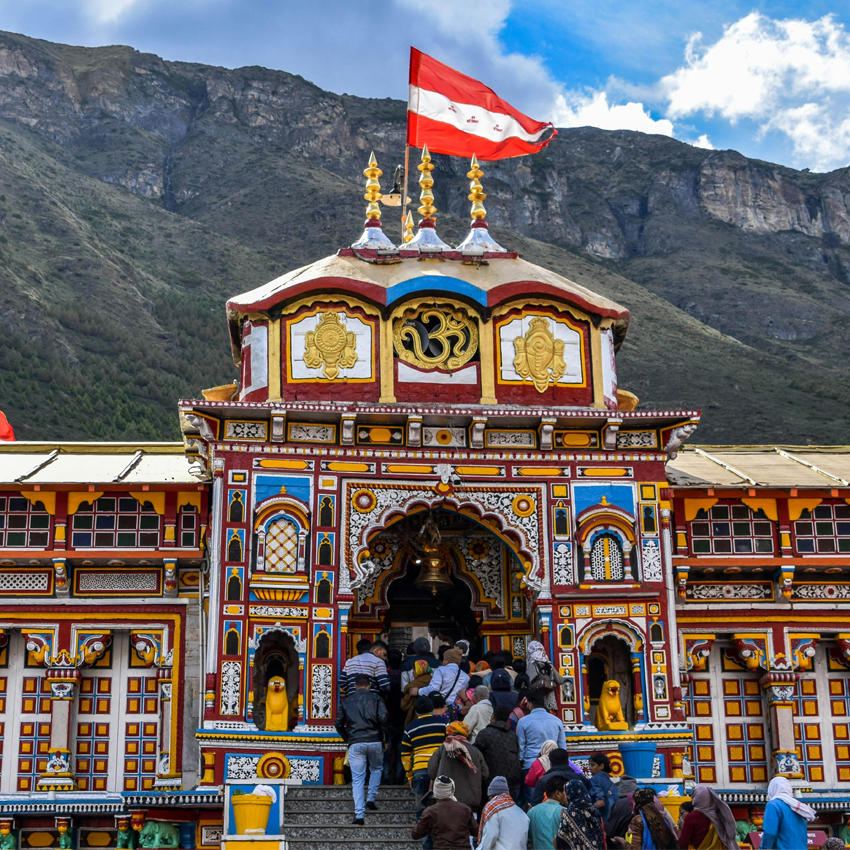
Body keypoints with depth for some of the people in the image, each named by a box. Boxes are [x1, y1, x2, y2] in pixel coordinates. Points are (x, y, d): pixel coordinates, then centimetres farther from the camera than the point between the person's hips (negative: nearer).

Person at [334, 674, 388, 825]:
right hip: (374, 742, 0)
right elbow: (383, 718, -6)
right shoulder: (376, 699, 7)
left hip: (355, 744, 0)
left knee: (357, 779, 2)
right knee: (376, 769, 27)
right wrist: (382, 737, 7)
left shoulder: (347, 701, 13)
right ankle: (371, 799, 18)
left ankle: (359, 815, -6)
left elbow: (339, 723, 10)